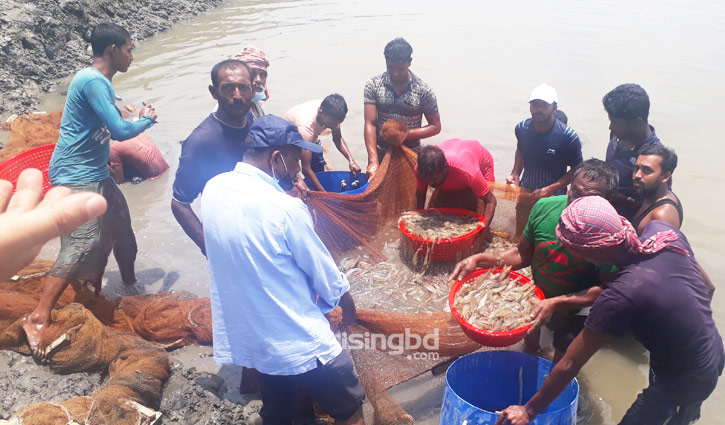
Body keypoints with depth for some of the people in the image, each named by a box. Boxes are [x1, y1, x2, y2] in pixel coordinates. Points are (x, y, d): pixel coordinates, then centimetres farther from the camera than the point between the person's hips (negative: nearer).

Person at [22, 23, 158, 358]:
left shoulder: (101, 82, 13)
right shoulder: (92, 81, -18)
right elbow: (119, 131, -23)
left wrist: (139, 118, 9)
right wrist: (147, 120, -4)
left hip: (96, 173, 10)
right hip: (75, 176, -10)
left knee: (119, 227, 18)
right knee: (83, 242, -20)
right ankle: (38, 318, -18)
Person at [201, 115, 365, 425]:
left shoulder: (213, 189, -5)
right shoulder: (286, 209, -24)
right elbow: (325, 275, -12)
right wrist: (348, 305, 8)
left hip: (243, 338, 7)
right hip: (298, 344, -7)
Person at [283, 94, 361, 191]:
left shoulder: (331, 113, -27)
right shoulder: (306, 126, -45)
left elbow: (338, 139, -7)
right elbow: (306, 169, -43)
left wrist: (351, 160, -23)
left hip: (312, 138, 6)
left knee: (319, 171, 3)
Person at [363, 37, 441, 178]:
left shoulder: (423, 90, -9)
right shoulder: (373, 85, -6)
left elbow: (435, 127, -3)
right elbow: (370, 124, -11)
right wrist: (373, 161, -22)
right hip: (380, 155, 1)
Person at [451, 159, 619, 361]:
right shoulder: (545, 207, -19)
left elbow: (605, 289, -27)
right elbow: (523, 254, -6)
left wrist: (557, 303, -38)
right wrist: (481, 259, -20)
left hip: (577, 309, -3)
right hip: (537, 298, 3)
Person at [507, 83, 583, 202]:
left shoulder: (568, 136, -20)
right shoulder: (521, 128, -8)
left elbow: (577, 169, -12)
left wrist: (550, 189, -21)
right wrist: (515, 175, -3)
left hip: (553, 197, -4)